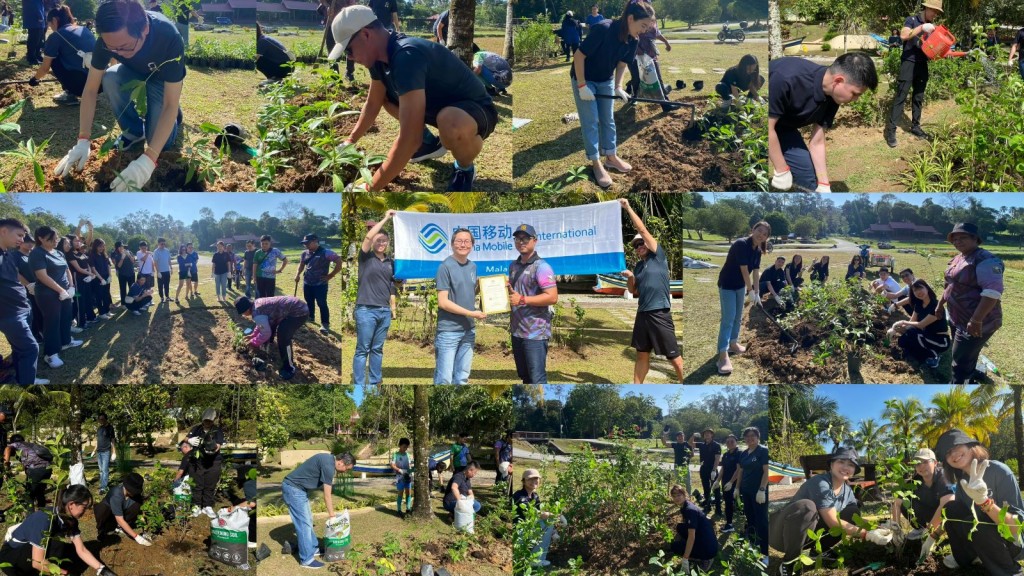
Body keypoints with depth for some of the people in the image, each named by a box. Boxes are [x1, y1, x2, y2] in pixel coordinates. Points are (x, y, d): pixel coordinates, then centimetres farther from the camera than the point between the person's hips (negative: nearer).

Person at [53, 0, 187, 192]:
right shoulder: (109, 38, -32)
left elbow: (170, 105, -41)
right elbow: (90, 89, -24)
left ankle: (172, 118, 13)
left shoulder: (170, 39, -42)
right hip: (134, 73, 3)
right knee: (110, 79, -31)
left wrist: (148, 159, -51)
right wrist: (83, 141, -35)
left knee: (161, 143, -23)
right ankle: (133, 132, -4)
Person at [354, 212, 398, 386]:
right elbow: (368, 236, -18)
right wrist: (385, 218, -15)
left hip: (385, 311, 5)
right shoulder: (366, 257, -2)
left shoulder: (390, 262, 12)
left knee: (377, 349, 11)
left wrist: (394, 307, 14)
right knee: (363, 349, -3)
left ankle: (375, 382, 18)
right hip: (366, 310, -5)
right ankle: (359, 384, -1)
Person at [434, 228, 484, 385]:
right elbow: (443, 302, -13)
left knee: (462, 378, 12)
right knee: (444, 379, -6)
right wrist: (471, 313, -13)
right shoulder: (446, 267, -10)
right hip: (449, 330, -7)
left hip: (469, 330, 7)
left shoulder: (472, 266, 11)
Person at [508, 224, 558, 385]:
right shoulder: (513, 266, 13)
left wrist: (523, 300, -22)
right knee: (525, 376, 16)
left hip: (535, 332, -8)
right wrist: (506, 290, 5)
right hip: (517, 330, 8)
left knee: (537, 379, -8)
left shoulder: (541, 266, -12)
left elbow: (552, 297, -20)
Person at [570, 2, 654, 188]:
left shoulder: (633, 40, -13)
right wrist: (582, 86, -24)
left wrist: (618, 86, -11)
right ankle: (596, 164, 9)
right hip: (584, 79, -6)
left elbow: (621, 63, 3)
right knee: (590, 122, 0)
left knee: (607, 119, 15)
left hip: (606, 81, 6)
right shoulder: (602, 29, -34)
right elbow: (579, 56, -28)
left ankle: (611, 157, 29)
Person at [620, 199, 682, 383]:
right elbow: (633, 291, 23)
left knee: (674, 357, -5)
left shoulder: (659, 256, -1)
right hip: (642, 313, 7)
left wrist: (628, 208, -4)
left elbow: (643, 230, -6)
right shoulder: (638, 266, 16)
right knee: (642, 355, 13)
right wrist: (630, 277, 2)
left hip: (659, 313, -7)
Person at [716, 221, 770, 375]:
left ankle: (733, 344, 35)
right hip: (727, 284, -8)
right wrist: (750, 290, -18)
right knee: (728, 318, -12)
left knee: (738, 316, 17)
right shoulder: (741, 244, -26)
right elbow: (744, 270, -24)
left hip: (740, 285, 8)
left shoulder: (758, 251, -1)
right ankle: (723, 356, -15)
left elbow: (756, 272, 3)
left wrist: (757, 293, 1)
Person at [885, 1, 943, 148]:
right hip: (909, 62, -6)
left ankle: (915, 126, 21)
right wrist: (921, 28, -26)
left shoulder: (931, 26, 13)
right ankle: (891, 129, -10)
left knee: (919, 97, 11)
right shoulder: (912, 20, -5)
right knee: (901, 96, -9)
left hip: (923, 65, 6)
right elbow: (903, 35, -21)